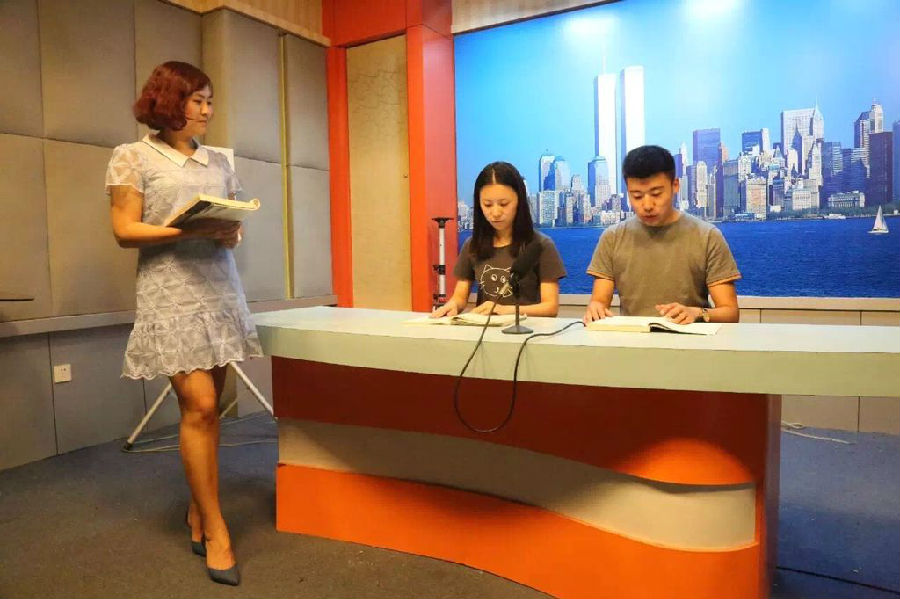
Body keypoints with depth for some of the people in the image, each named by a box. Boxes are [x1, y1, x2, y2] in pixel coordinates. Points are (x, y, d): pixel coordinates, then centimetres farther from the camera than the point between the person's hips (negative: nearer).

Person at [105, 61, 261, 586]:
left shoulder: (219, 162, 16)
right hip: (171, 296, -5)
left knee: (207, 408, 6)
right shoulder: (133, 157, 2)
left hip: (221, 291, 5)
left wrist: (231, 233, -5)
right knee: (199, 406, -10)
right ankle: (215, 530, 2)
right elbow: (125, 231, -4)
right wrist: (187, 231, -18)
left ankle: (198, 515, 21)